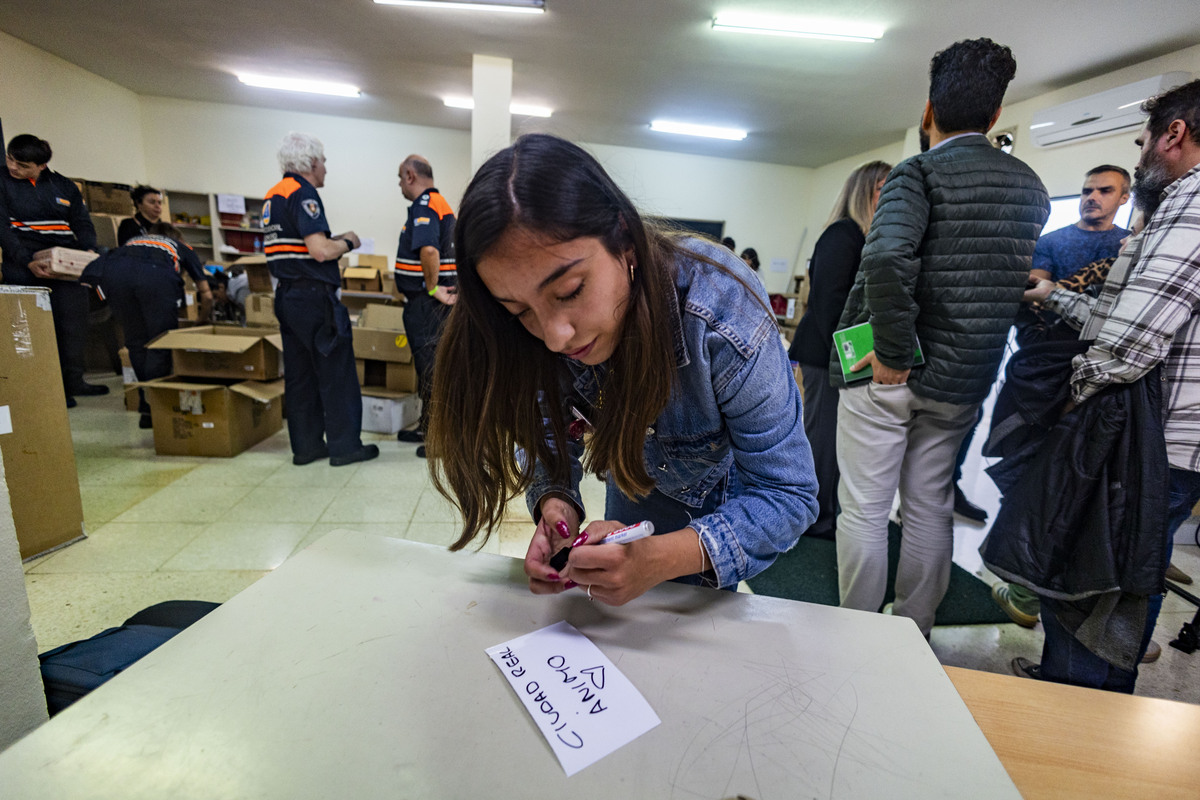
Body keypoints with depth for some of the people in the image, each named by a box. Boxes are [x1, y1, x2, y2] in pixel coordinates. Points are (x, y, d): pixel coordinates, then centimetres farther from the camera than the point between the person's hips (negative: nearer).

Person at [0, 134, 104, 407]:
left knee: (74, 323, 4)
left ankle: (73, 381, 14)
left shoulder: (64, 186, 12)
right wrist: (27, 262, -19)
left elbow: (83, 224, 13)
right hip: (25, 267, -3)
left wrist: (90, 251, -8)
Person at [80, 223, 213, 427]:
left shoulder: (133, 241, 43)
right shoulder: (182, 247, 37)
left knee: (136, 342, 15)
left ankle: (147, 406, 16)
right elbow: (206, 295, 36)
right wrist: (202, 323, 52)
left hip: (114, 272, 3)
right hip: (157, 276, -3)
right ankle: (152, 410, 0)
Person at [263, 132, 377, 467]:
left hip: (287, 296, 10)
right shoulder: (303, 194, -12)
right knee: (337, 372, -2)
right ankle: (344, 445, 5)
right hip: (314, 297, -9)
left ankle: (305, 446, 18)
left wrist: (333, 241, 19)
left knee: (299, 374, 11)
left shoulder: (273, 196, 18)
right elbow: (320, 251, -21)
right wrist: (347, 242, -3)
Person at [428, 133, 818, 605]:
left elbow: (788, 496, -34)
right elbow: (547, 433, -13)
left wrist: (663, 558, -50)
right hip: (638, 482, 4)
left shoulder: (726, 322, -41)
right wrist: (555, 500, -36)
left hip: (735, 486, -3)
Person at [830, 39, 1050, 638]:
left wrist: (893, 353, -21)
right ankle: (913, 637, 32)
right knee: (930, 509, 17)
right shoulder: (1030, 187, 11)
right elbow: (1027, 279, 17)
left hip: (887, 373, -6)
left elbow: (888, 258, -28)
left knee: (863, 511, 5)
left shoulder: (918, 173, -11)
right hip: (960, 381, 7)